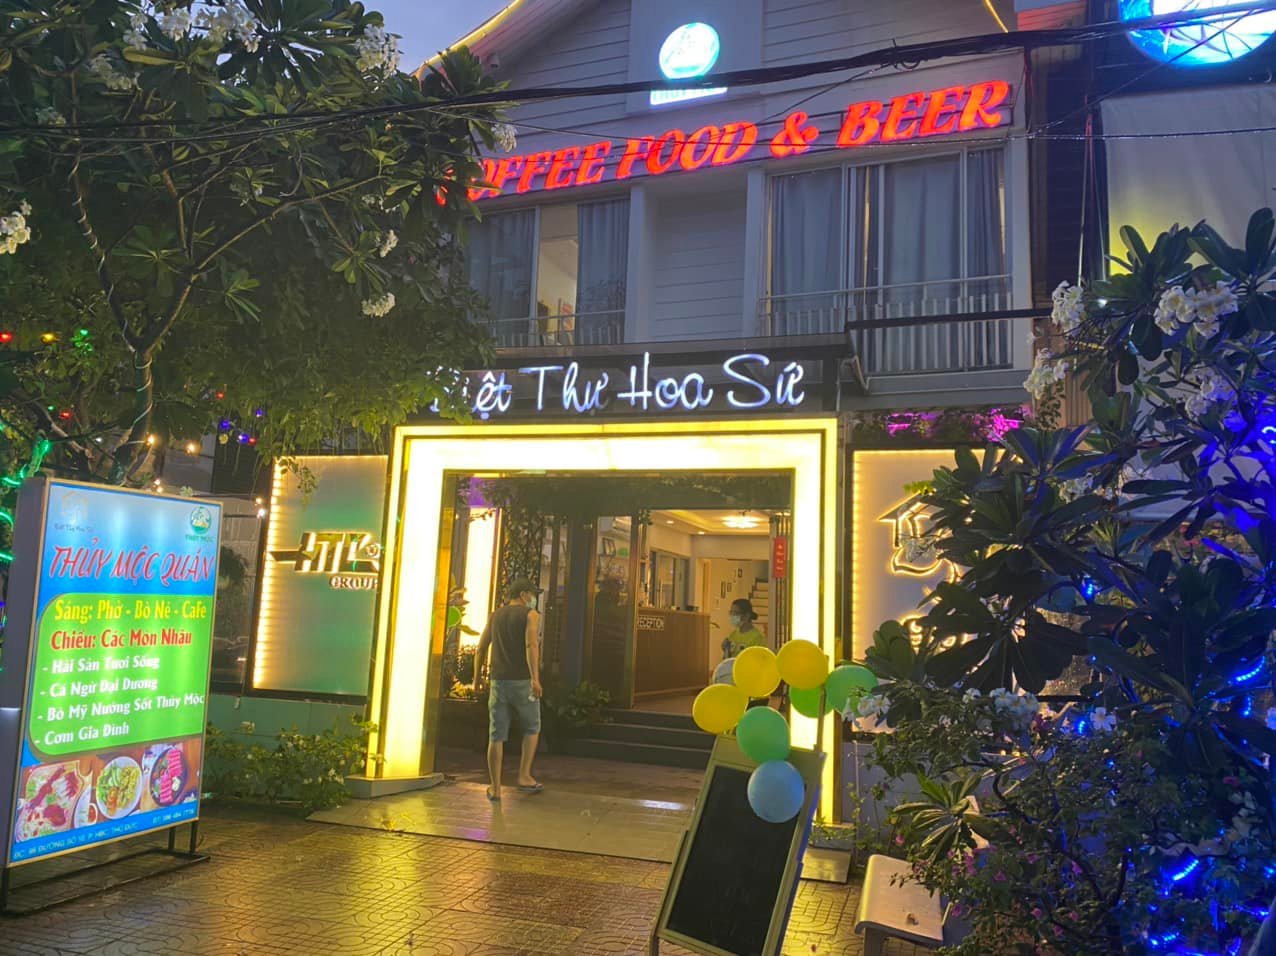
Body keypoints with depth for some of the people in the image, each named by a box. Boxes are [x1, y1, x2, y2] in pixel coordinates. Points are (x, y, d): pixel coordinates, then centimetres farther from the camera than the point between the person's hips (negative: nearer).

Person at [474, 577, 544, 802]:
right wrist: (535, 678, -26)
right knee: (532, 728, 17)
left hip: (499, 682, 4)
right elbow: (531, 645, -18)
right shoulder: (531, 615, -2)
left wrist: (477, 677, 24)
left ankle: (495, 788, 7)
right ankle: (524, 776, 11)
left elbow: (481, 649, 13)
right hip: (523, 682, -4)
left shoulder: (495, 616, 13)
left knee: (497, 736, 6)